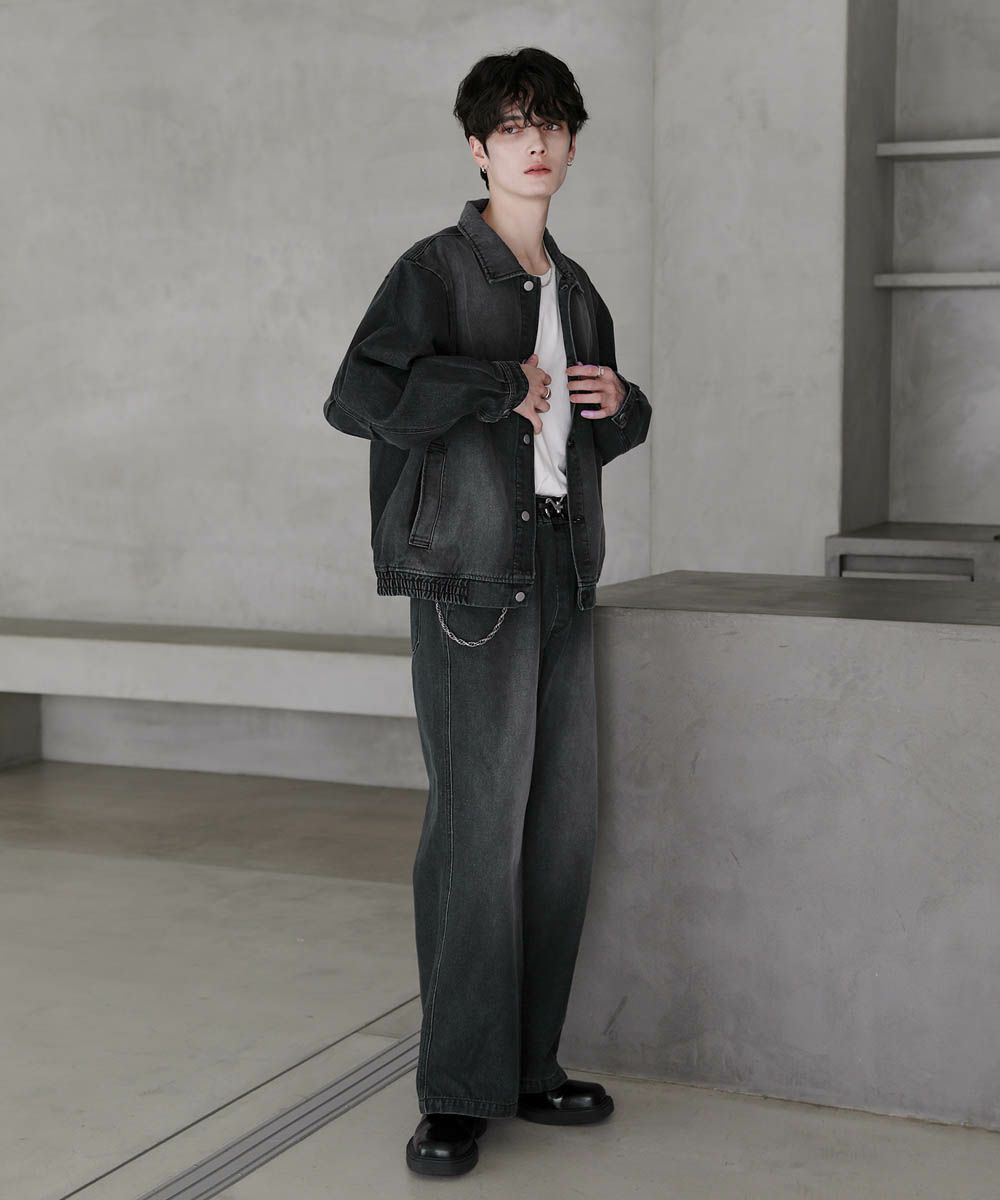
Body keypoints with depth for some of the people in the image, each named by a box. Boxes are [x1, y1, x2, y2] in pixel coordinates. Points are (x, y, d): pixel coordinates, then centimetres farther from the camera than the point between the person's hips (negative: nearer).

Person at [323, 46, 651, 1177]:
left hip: (564, 576, 7)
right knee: (479, 830, -8)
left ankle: (528, 1064, 19)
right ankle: (457, 1093, 2)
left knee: (564, 827, 7)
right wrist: (500, 386, -13)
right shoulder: (437, 268, -2)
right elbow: (355, 397, -16)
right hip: (471, 576, -7)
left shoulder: (577, 290, 18)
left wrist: (621, 404, 8)